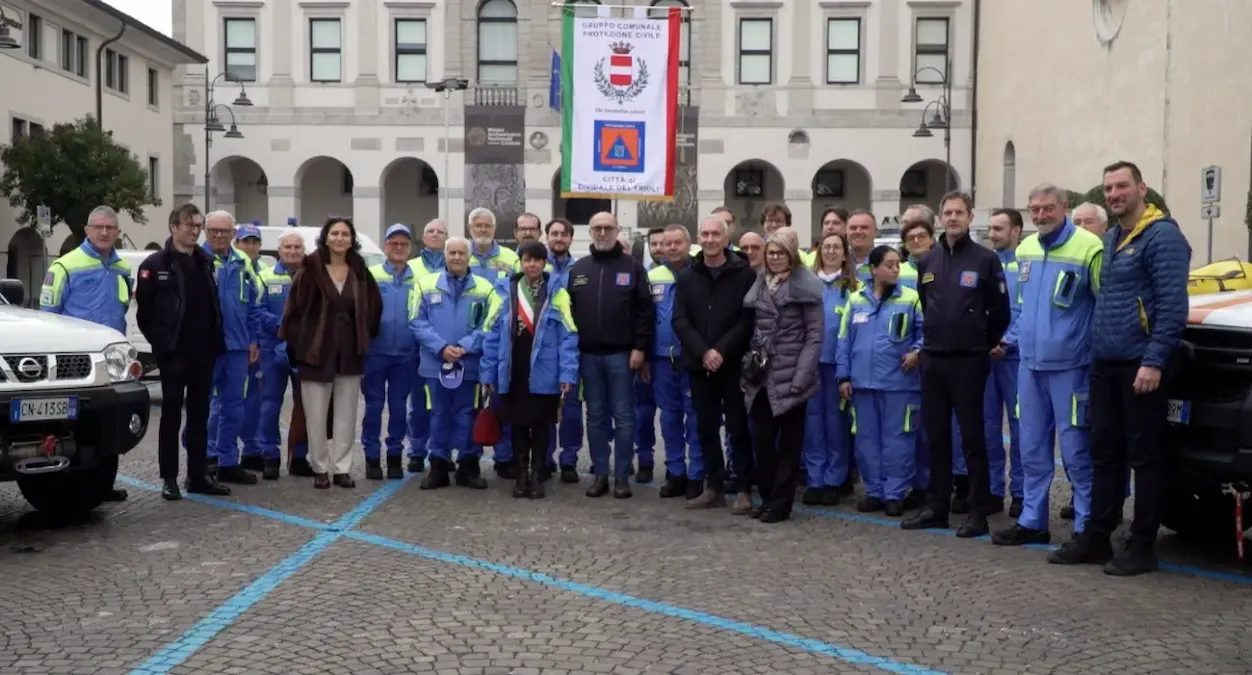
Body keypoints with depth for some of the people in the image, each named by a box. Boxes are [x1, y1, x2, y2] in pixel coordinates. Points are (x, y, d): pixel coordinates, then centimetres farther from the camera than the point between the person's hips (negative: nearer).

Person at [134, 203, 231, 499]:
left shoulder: (206, 262, 13)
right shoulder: (155, 264, -3)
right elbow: (144, 309, -3)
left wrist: (216, 341, 10)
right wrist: (159, 342, -2)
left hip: (203, 353, 5)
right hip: (173, 354, -5)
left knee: (199, 416, 9)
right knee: (171, 415, 1)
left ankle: (198, 475, 16)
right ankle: (169, 478, 7)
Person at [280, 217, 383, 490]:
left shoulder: (360, 272, 4)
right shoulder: (311, 269, -6)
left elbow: (374, 307, 13)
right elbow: (295, 307, -5)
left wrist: (365, 337, 9)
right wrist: (296, 343, -6)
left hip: (350, 353, 3)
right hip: (316, 351, -3)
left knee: (346, 414, 7)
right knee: (316, 415, 1)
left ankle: (342, 468, 15)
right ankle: (320, 468, 14)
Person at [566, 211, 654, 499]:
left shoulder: (632, 266, 1)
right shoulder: (578, 268, 11)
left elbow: (645, 311, -3)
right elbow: (568, 310, 11)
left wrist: (640, 347, -9)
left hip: (621, 354, -3)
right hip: (588, 355, 3)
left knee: (623, 417, 1)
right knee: (596, 417, 8)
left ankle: (622, 476, 8)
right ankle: (600, 474, 15)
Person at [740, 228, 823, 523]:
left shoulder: (806, 286, -5)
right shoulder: (759, 284, 12)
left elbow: (815, 333, -9)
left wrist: (802, 376, -15)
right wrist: (747, 368, 7)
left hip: (789, 376, -5)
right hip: (761, 376, 5)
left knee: (789, 442, 4)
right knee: (762, 439, 7)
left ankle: (781, 502, 10)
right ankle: (768, 497, 20)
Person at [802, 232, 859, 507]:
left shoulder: (853, 287, 2)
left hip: (838, 361, -2)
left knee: (835, 418, 3)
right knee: (813, 417, 4)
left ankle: (833, 481, 12)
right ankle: (814, 480, 11)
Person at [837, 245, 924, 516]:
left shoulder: (911, 298, -2)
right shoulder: (856, 300, 7)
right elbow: (844, 340, 9)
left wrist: (916, 351, -16)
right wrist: (844, 376, 4)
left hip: (899, 382, -3)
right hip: (862, 382, 3)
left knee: (897, 439, 2)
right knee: (867, 439, 9)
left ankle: (895, 493, 12)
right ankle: (874, 491, 21)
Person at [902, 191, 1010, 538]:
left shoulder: (986, 259, -5)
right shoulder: (927, 262, 9)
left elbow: (1000, 311, -2)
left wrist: (983, 345, 4)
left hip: (968, 361, -5)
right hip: (932, 359, 5)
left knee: (972, 437, -1)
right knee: (936, 436, 10)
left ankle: (979, 512, 6)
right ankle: (936, 507, 18)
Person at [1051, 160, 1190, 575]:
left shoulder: (1162, 236, -11)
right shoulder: (1111, 239, 16)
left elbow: (1173, 304, -17)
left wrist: (1154, 361, -22)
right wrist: (1096, 350, 14)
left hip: (1141, 365, -8)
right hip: (1105, 364, 8)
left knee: (1143, 455, 0)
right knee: (1105, 453, 11)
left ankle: (1142, 547, 9)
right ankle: (1095, 538, 18)